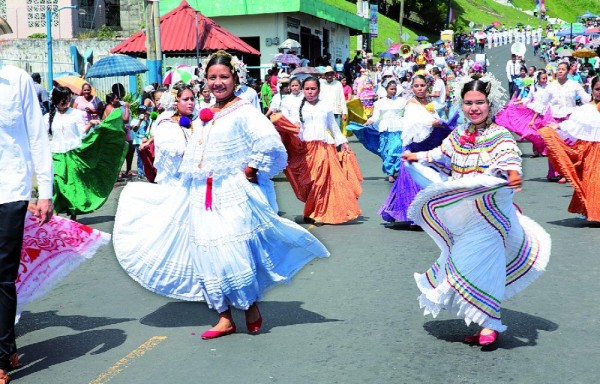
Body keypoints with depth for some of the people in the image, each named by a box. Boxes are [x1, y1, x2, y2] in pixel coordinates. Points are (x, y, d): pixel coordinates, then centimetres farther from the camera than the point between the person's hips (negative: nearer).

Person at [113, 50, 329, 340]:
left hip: (233, 198, -7)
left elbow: (270, 145, -22)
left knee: (235, 255, -7)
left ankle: (251, 306, 18)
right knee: (207, 257, 7)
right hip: (202, 198, 8)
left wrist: (250, 172, -15)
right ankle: (225, 318, 17)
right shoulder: (205, 116, 16)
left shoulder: (244, 112, -9)